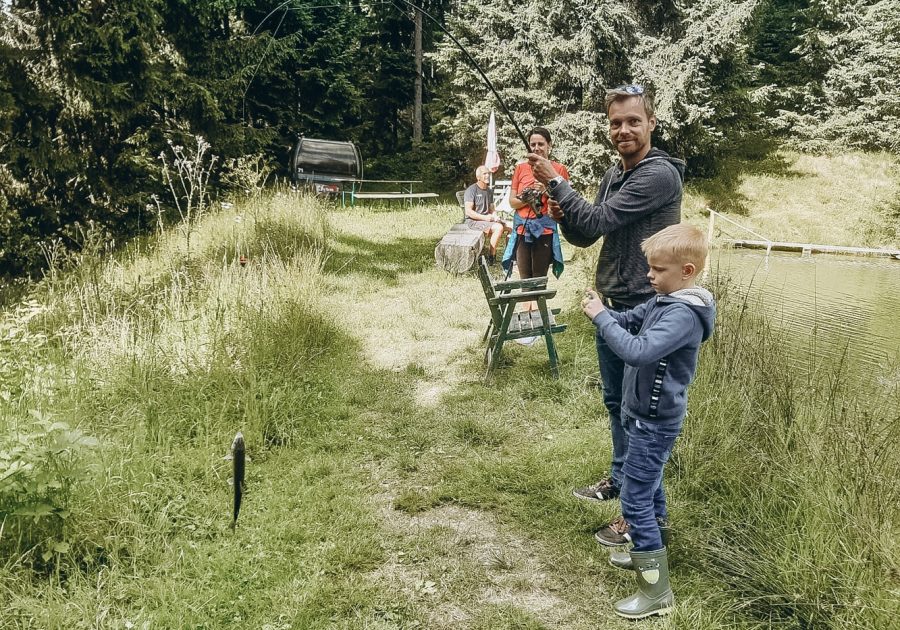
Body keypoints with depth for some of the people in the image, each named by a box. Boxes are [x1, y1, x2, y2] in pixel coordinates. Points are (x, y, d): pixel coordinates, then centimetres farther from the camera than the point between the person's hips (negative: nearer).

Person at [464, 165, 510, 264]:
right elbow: (468, 212, -17)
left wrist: (495, 216, -5)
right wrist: (485, 217, -23)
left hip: (487, 219, 8)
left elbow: (492, 209, 19)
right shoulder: (471, 190, -10)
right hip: (473, 220, -8)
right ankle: (491, 257, -20)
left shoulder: (489, 191, 14)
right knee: (499, 227, -30)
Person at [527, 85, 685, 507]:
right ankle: (620, 479, 36)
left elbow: (596, 221, -22)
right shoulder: (612, 176, 11)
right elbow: (585, 237, 14)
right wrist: (562, 216, -6)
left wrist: (555, 181, -15)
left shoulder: (660, 175, -17)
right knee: (616, 401, 19)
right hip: (612, 306, 9)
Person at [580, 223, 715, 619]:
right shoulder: (663, 300, 3)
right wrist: (601, 310, -10)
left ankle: (657, 591, 0)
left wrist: (601, 317, -27)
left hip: (655, 422, -10)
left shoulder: (683, 315, -26)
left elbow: (637, 351, -36)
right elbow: (628, 321, 10)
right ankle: (647, 542, 49)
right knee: (648, 483, 27)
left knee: (635, 498, -7)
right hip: (649, 415, 10)